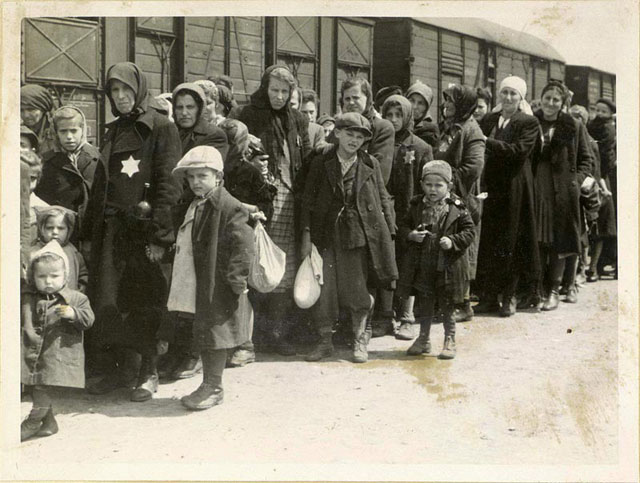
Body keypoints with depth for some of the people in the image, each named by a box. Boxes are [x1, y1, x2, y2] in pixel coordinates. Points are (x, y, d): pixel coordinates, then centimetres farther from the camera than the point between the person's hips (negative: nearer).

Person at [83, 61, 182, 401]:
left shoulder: (161, 128, -2)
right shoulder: (113, 132, 18)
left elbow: (168, 183, -10)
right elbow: (99, 185, 19)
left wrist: (160, 235, -17)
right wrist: (90, 231, 11)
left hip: (144, 228, -5)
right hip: (111, 228, 6)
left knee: (144, 304, -2)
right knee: (106, 302, 2)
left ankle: (149, 372, 10)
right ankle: (116, 369, 13)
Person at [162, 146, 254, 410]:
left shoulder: (229, 207, -16)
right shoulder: (191, 207, 12)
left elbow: (243, 243, -21)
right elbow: (183, 243, 25)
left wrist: (236, 278, -21)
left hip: (219, 287, -9)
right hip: (197, 285, 9)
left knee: (214, 332, 0)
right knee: (203, 334, 15)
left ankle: (213, 387, 11)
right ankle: (209, 385, 26)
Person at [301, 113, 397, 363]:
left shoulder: (370, 164, 3)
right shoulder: (320, 163, 3)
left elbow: (383, 200, 8)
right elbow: (308, 200, 4)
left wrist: (389, 233, 3)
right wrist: (306, 235, -1)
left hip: (360, 234, -1)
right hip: (326, 234, 1)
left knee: (355, 289, 3)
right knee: (322, 286, 2)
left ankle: (360, 340, 20)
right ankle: (325, 341, 17)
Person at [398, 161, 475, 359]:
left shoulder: (456, 208, -6)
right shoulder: (417, 206, 2)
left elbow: (469, 231, -4)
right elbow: (403, 226, 9)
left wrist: (453, 241, -18)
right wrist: (410, 235, -11)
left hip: (447, 266, -3)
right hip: (421, 266, 3)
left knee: (446, 306, 7)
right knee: (424, 305, 14)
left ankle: (450, 341, 21)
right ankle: (423, 339, 29)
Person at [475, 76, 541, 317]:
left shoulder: (528, 123, -1)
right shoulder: (489, 120, 13)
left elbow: (520, 151, -16)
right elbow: (481, 152, 10)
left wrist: (488, 142, -18)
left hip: (514, 189, -4)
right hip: (491, 187, 4)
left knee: (511, 241, 0)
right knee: (488, 241, 2)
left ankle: (509, 296, 7)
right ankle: (489, 295, 8)